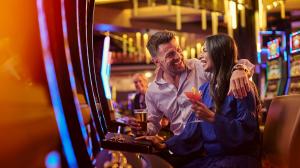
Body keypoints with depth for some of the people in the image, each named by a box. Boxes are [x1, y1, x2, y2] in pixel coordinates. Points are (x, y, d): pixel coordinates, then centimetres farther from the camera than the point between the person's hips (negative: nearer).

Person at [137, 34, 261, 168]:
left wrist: (212, 117, -23)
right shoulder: (204, 89, 12)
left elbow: (246, 130, -17)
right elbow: (193, 130, 7)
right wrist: (166, 145, -4)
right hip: (207, 157, 6)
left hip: (237, 157, -6)